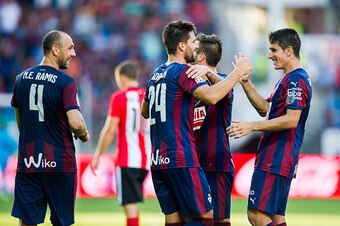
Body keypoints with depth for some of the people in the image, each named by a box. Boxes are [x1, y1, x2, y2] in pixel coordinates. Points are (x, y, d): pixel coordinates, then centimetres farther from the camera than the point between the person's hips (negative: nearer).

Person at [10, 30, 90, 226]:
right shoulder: (66, 83, -11)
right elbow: (76, 123, -19)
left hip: (27, 163, 4)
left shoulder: (21, 79, 8)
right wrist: (85, 136, 1)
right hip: (60, 163, -4)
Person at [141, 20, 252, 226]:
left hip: (158, 162, 8)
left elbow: (145, 112, 31)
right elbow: (211, 96, -25)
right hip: (181, 160, -8)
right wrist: (239, 71, -14)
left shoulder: (155, 75, 16)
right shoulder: (182, 71, -9)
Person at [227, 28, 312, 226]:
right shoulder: (288, 79, 20)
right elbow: (265, 109, 25)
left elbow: (291, 120, -21)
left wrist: (252, 126, -20)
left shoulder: (296, 80, -13)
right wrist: (246, 82, 15)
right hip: (277, 161, 11)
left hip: (275, 162, -11)